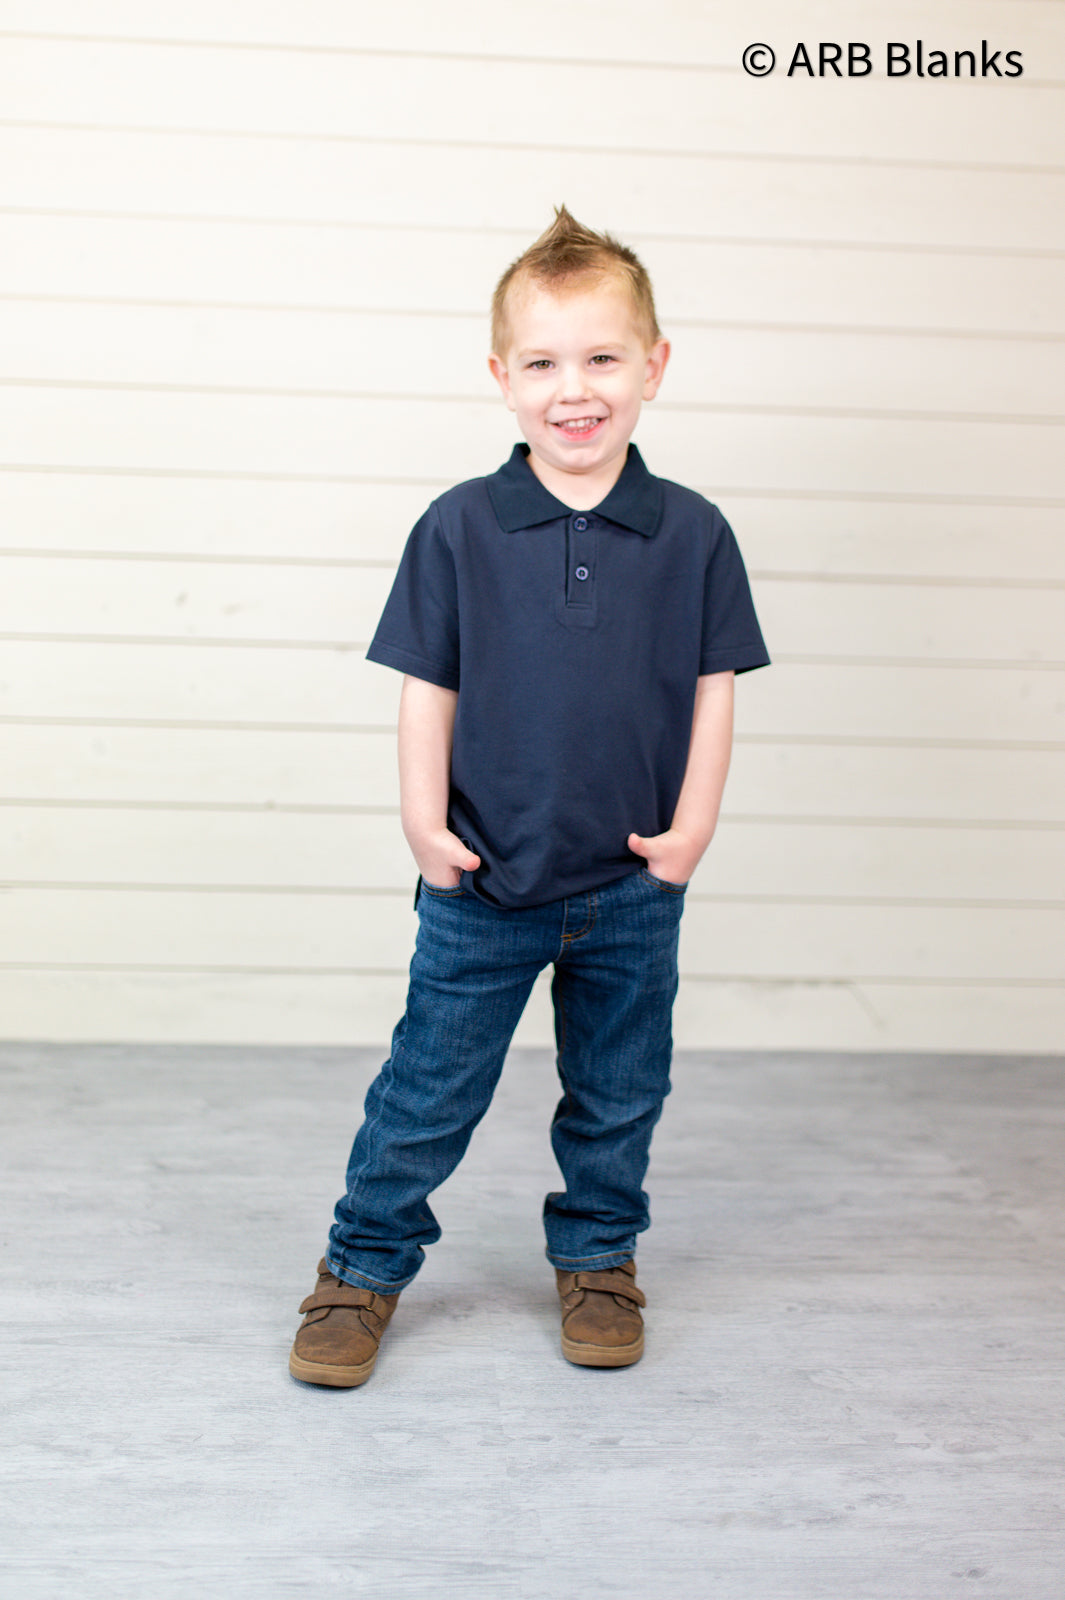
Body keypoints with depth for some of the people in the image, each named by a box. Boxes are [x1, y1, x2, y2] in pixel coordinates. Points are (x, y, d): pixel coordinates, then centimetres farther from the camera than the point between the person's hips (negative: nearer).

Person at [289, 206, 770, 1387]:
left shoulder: (692, 536, -3)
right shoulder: (459, 529, -6)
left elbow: (714, 689, 2)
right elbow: (427, 690, -2)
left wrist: (692, 825, -6)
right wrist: (425, 821, -10)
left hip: (633, 889, 2)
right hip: (484, 884, -1)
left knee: (618, 1094, 16)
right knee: (429, 1090, 7)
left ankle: (597, 1257, 37)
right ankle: (364, 1266, 26)